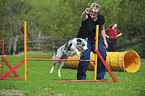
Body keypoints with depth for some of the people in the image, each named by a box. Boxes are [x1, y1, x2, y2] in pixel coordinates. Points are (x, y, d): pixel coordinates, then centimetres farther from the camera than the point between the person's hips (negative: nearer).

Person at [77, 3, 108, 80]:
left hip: (95, 40, 5)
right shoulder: (87, 17, -22)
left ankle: (100, 76, 7)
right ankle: (81, 77, -9)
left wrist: (105, 40, 9)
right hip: (84, 39, -5)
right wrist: (85, 13, -72)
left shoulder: (101, 18, -7)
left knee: (103, 55, -8)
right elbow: (83, 17, -49)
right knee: (85, 57, -22)